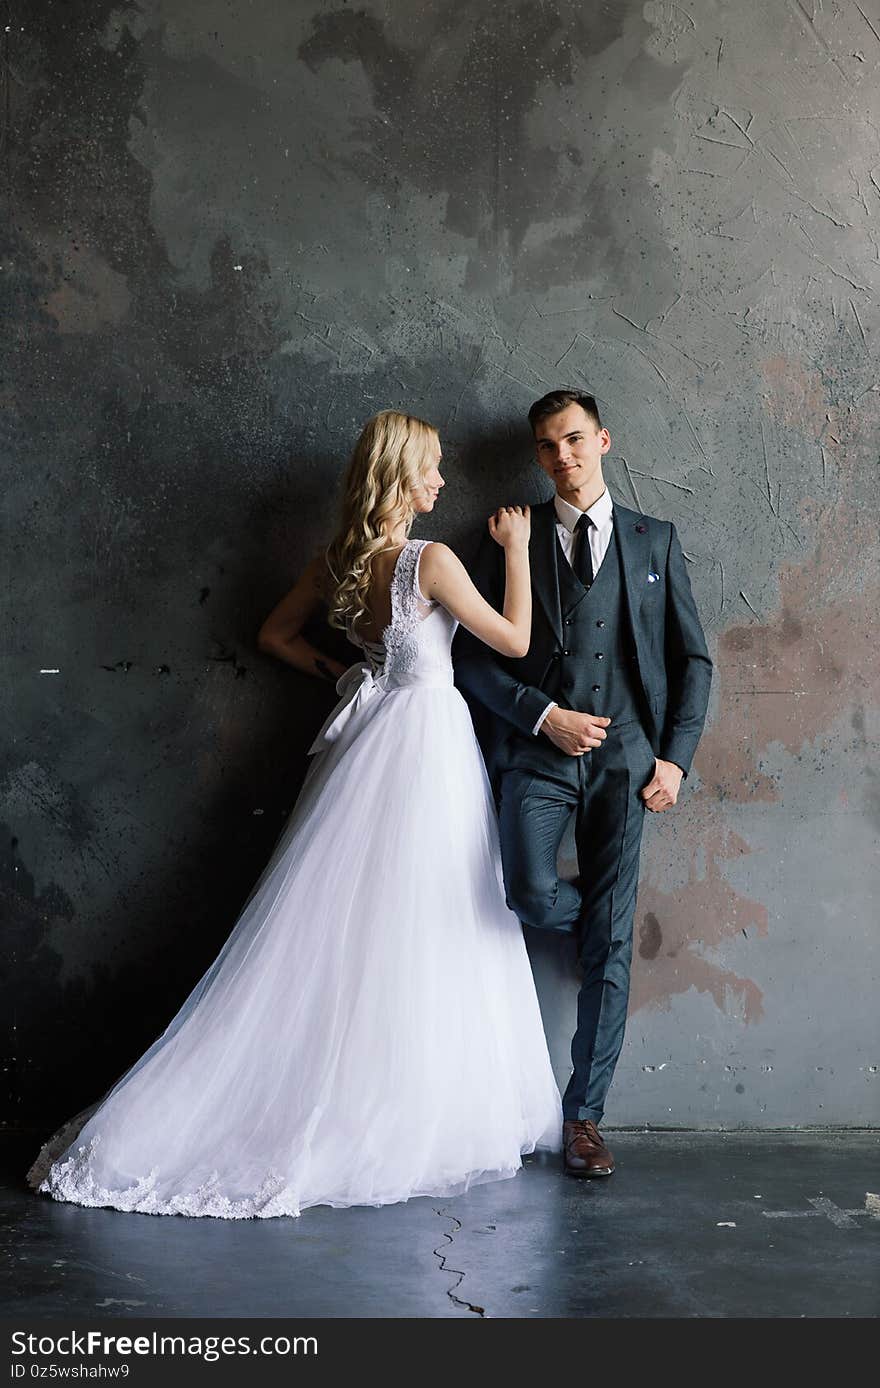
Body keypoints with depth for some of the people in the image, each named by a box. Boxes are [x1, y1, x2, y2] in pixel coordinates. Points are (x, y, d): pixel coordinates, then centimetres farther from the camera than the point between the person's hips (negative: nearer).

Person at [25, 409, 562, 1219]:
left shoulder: (339, 561, 6)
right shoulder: (432, 560, -16)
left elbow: (276, 634, 18)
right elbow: (516, 640, -9)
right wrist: (517, 549, 0)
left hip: (369, 728, 7)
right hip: (427, 739, -7)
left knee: (334, 928, 11)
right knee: (416, 938, 0)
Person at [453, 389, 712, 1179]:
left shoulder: (654, 541, 12)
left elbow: (693, 659, 11)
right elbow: (473, 657, 4)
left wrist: (675, 757, 0)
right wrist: (545, 715, -9)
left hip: (624, 757, 1)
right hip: (537, 751, 0)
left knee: (610, 944, -1)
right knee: (533, 897, -22)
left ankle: (584, 1114, 8)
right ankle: (604, 923, 15)